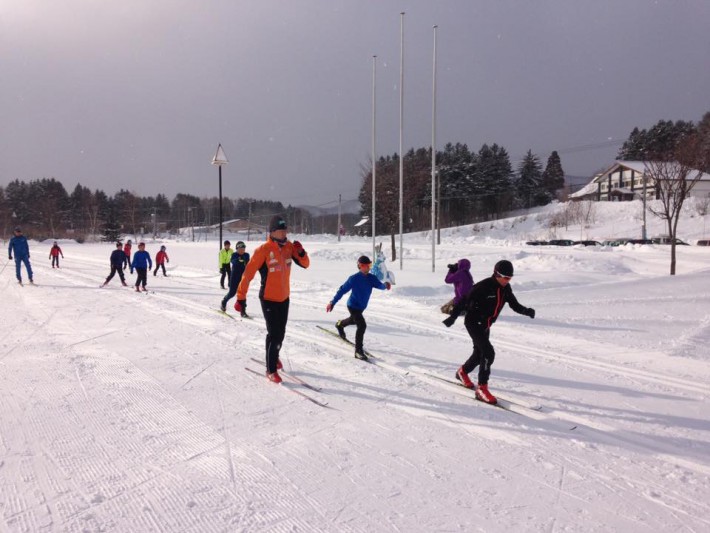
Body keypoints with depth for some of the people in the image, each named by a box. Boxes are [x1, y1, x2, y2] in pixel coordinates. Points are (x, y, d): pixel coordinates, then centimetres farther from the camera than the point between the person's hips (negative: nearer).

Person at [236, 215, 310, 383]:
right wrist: (241, 297, -17)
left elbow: (305, 264, 4)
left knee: (281, 332, 19)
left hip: (284, 297, 6)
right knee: (274, 334, -5)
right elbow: (248, 273, -18)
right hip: (269, 298, -6)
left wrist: (301, 252, -17)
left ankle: (274, 357, 45)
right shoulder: (263, 250, -19)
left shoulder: (289, 247, -2)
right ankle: (271, 370, 10)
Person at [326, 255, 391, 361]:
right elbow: (342, 290, -18)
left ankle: (339, 324, 66)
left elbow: (379, 285, -18)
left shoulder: (371, 278, -7)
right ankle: (358, 351, -12)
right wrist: (332, 302, -18)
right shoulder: (354, 279, -22)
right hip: (353, 306, -7)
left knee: (353, 320, 33)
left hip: (362, 306, 7)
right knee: (362, 325, -20)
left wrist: (385, 285, -42)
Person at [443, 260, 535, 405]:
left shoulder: (506, 288, -2)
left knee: (479, 353, 21)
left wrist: (527, 311, -14)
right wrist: (453, 316, -25)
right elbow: (465, 299, -22)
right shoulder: (483, 286, -24)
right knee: (488, 353, -19)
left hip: (486, 325, 8)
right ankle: (482, 389, -12)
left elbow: (514, 305, 6)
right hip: (473, 322, -8)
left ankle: (462, 372, 48)